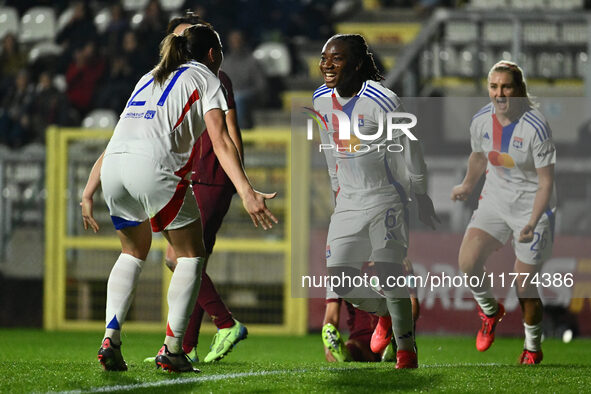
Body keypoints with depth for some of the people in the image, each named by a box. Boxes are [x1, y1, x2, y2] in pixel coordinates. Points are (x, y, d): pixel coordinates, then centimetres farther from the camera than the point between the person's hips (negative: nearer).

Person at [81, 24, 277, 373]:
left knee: (134, 252, 26)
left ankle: (111, 339, 10)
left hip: (112, 166, 6)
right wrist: (246, 191, -13)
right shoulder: (205, 79, 13)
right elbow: (220, 139, -3)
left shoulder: (149, 79, 32)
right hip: (154, 167, -6)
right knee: (191, 255, 11)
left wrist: (89, 193, 31)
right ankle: (172, 349, 3)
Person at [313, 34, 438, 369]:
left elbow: (409, 150, -8)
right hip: (349, 201, 6)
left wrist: (422, 196, -2)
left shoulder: (381, 102, -18)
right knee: (340, 279, 0)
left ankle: (406, 348, 0)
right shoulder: (322, 99, 3)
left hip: (385, 198, -6)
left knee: (388, 272, -13)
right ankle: (386, 314, 27)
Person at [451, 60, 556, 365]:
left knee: (524, 284, -3)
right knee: (467, 261, -14)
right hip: (495, 200, 5)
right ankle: (490, 311, 17)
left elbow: (546, 182, -18)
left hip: (531, 206, -5)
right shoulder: (480, 121, -6)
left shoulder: (536, 128, -22)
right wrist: (467, 186, 29)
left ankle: (533, 349, 21)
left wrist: (531, 223, -25)